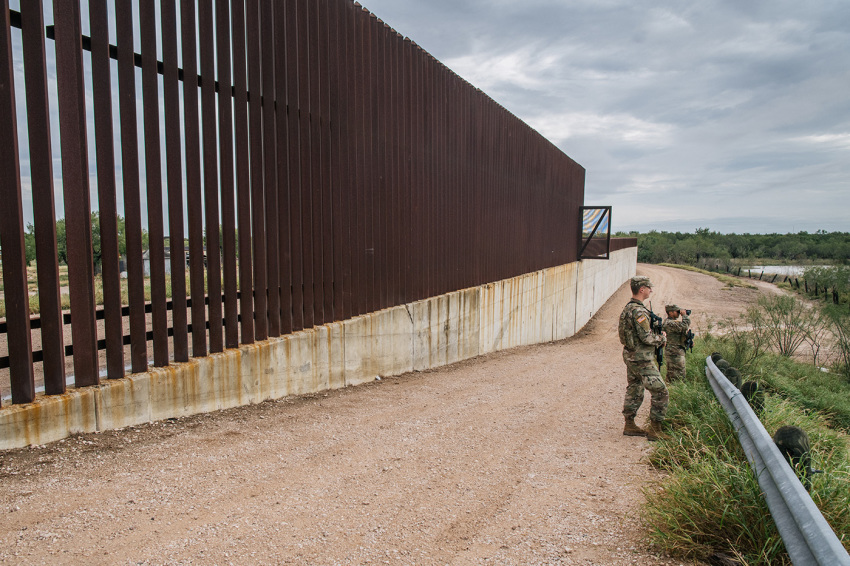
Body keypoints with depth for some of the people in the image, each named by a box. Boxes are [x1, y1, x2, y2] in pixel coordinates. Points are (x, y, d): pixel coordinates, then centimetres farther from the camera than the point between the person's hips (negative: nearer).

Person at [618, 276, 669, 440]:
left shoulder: (627, 308, 10)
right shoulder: (639, 311, -21)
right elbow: (646, 337, -23)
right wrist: (662, 338, -3)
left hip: (630, 356, 10)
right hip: (642, 359, -10)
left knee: (634, 392, 17)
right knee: (661, 393, -2)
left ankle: (630, 426, 24)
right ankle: (655, 430, 3)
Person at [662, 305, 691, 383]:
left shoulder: (674, 321, 16)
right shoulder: (669, 323, -18)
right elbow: (683, 326, -28)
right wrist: (684, 315, -16)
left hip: (679, 352, 11)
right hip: (675, 353, -11)